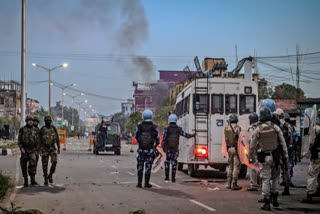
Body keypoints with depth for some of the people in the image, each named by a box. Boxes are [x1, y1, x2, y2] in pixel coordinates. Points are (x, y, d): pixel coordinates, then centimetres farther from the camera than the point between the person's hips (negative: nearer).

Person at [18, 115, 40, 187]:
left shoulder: (35, 130, 7)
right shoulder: (22, 129, 2)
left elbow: (37, 141, 9)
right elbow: (19, 140, 0)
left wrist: (37, 150, 3)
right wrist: (21, 148, -12)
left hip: (32, 150, 0)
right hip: (24, 150, 0)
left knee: (33, 163, -17)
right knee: (24, 165, 4)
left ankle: (33, 180, -20)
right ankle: (25, 181, 15)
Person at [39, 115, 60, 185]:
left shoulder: (53, 128, 4)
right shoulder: (42, 129, -3)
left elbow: (57, 139, 8)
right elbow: (39, 140, -2)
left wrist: (59, 148, 5)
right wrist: (40, 150, -8)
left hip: (53, 148, 1)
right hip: (45, 149, -1)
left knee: (54, 162, -17)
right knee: (45, 165, 0)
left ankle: (50, 176, 3)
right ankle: (46, 179, 11)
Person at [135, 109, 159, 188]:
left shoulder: (139, 126, -6)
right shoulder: (154, 127, -8)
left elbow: (136, 137, 7)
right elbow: (157, 139, 2)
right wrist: (155, 146, 23)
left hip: (141, 149, 1)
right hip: (150, 150, -1)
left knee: (140, 166, 11)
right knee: (148, 167, 6)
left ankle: (139, 183, 8)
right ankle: (146, 183, 7)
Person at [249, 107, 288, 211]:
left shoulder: (257, 130, -6)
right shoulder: (276, 128, -3)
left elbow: (252, 145, 0)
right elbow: (283, 143, 0)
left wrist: (251, 157, 12)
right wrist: (285, 156, 7)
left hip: (263, 158, -1)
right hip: (275, 156, 2)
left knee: (265, 179, 2)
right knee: (274, 177, 19)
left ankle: (267, 203, 1)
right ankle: (274, 198, 21)